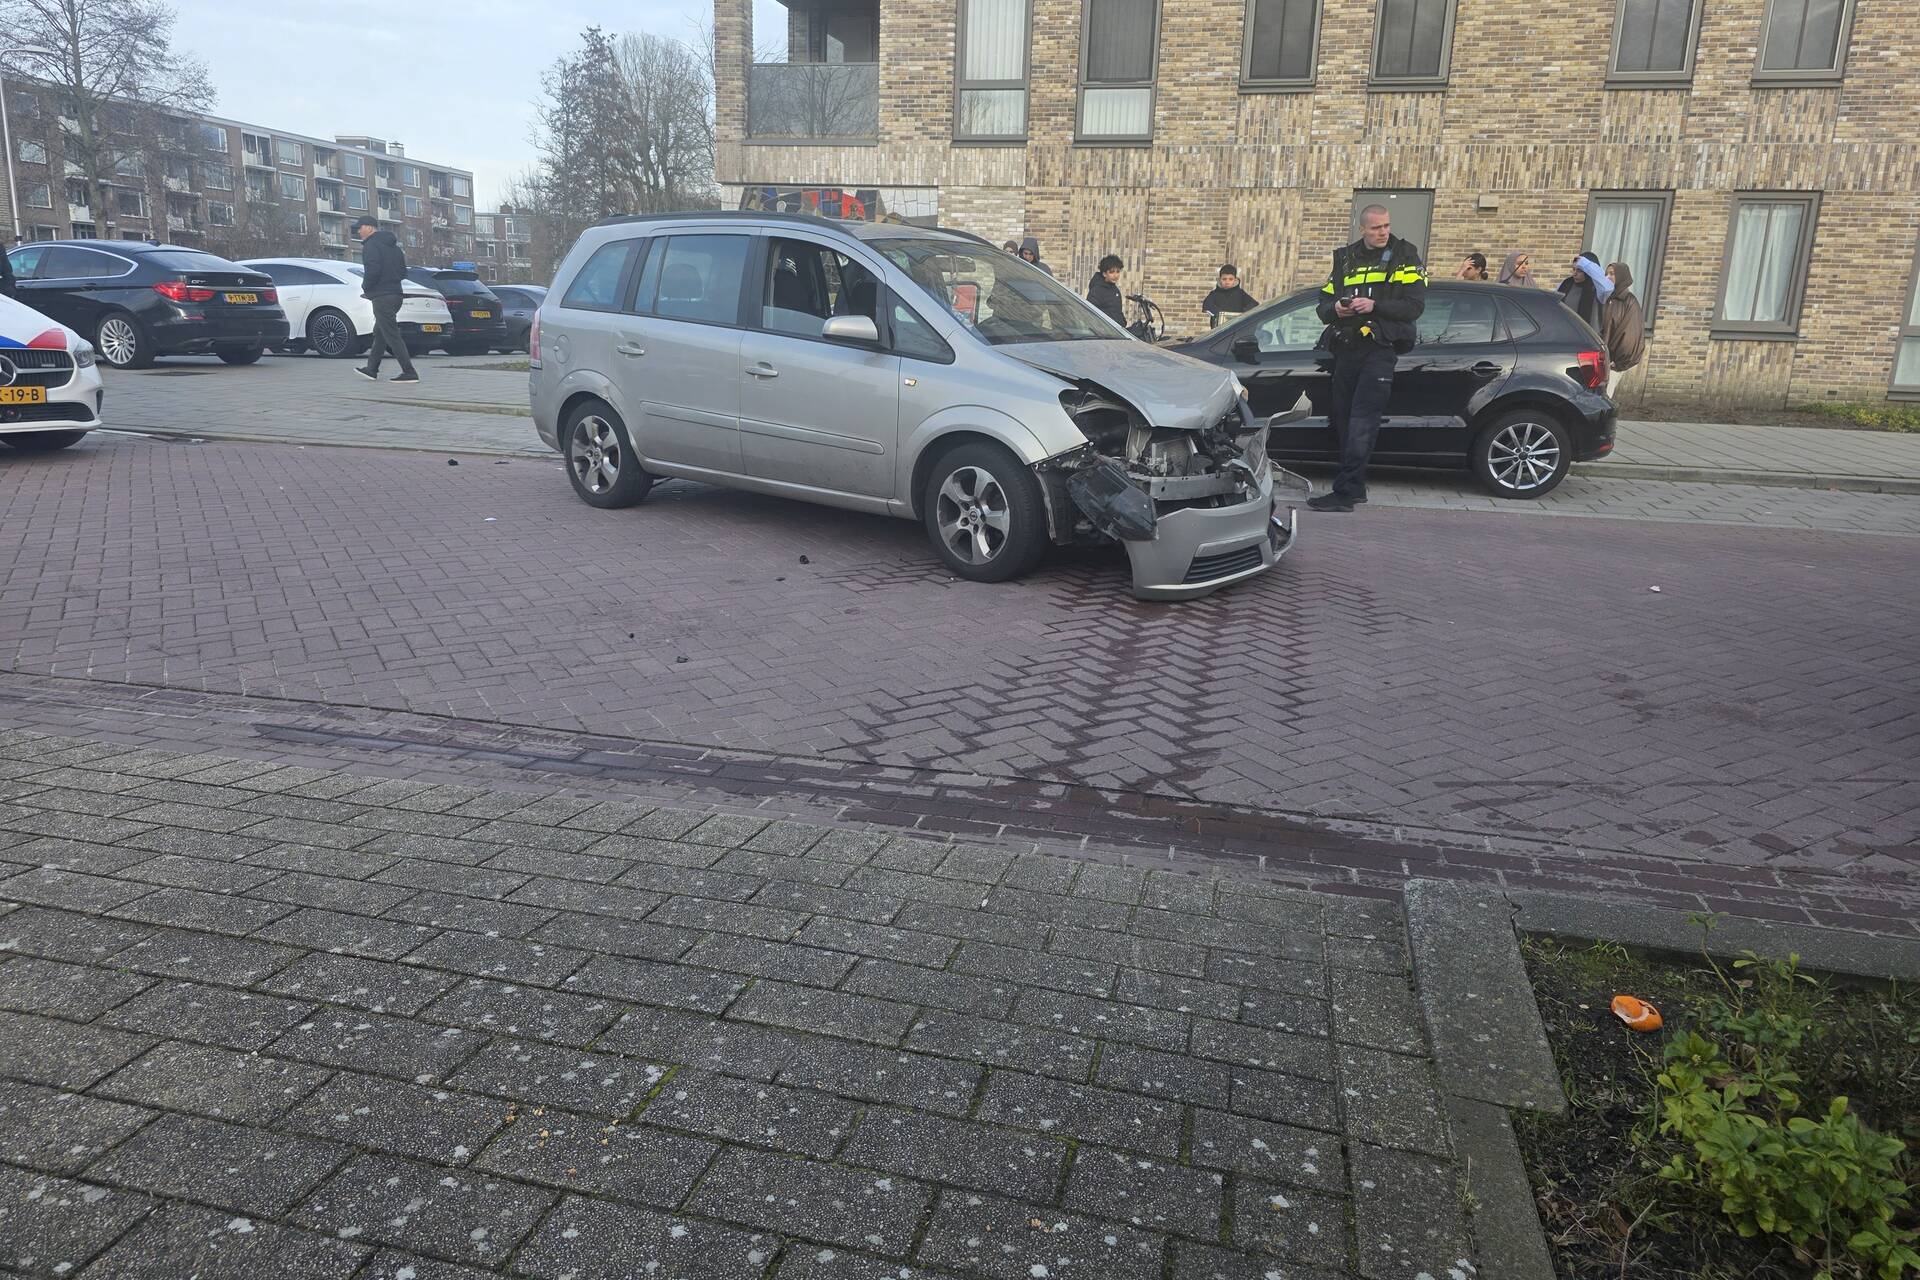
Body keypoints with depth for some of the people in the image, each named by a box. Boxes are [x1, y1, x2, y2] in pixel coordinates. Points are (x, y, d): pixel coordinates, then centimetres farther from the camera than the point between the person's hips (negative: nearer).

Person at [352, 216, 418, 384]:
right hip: (395, 293, 10)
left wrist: (366, 287, -7)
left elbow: (373, 271, -23)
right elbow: (403, 271, 19)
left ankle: (409, 373, -14)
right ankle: (371, 369, 27)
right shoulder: (392, 245, 17)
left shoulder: (371, 245, -11)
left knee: (392, 335, -9)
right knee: (379, 333, 19)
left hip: (382, 296, -10)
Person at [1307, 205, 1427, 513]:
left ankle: (1344, 493, -18)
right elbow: (1324, 305, 15)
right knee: (1343, 422, 7)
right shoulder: (1345, 258, 17)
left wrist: (1374, 306, -18)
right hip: (1347, 350, 5)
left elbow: (1414, 305, -5)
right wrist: (1336, 309, -8)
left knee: (1361, 425, -14)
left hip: (1380, 351, -5)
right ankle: (1356, 488, 18)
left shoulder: (1405, 257, 4)